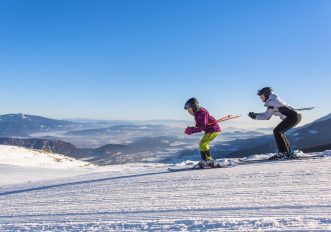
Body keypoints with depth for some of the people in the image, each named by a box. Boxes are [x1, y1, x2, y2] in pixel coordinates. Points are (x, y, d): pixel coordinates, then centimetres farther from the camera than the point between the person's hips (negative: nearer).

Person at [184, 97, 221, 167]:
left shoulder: (202, 113, -23)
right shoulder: (197, 113, 9)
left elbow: (202, 127, -28)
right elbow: (198, 126, 11)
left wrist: (191, 130, -26)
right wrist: (191, 130, -4)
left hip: (213, 129, -11)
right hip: (209, 130, 11)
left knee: (203, 143, -16)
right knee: (203, 144, 14)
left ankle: (209, 160, -10)